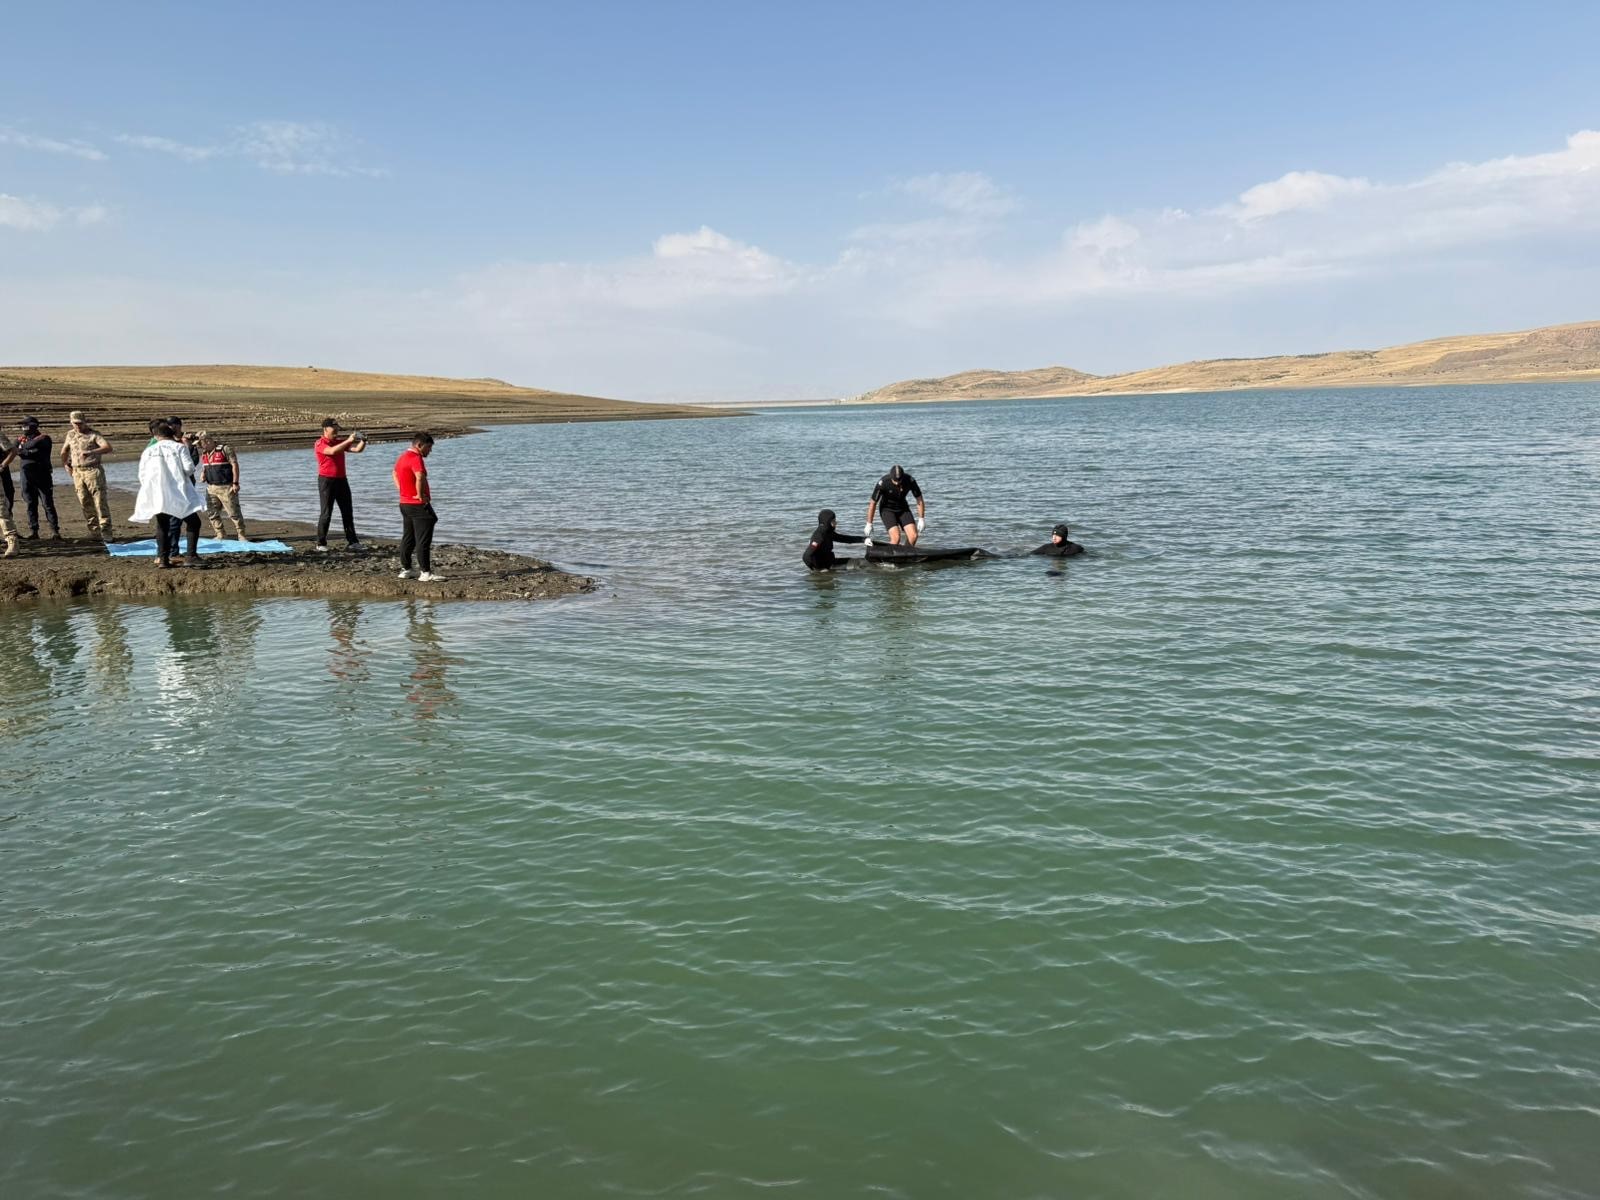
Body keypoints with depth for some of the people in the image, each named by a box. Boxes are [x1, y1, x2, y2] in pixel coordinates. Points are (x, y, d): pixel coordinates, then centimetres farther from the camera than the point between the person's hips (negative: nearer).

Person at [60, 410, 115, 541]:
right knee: (85, 503, 5)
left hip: (93, 471, -5)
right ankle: (94, 532, 11)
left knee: (100, 501, -10)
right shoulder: (70, 434, 14)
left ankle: (105, 531, -10)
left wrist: (91, 452, -32)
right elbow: (64, 450, 33)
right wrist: (65, 465, 27)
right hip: (77, 473, 6)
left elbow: (108, 447, -21)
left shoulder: (93, 434, -4)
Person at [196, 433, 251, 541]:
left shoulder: (225, 449, -10)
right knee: (212, 514, 7)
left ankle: (242, 535, 0)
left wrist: (235, 483, -16)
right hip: (211, 488, 7)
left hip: (226, 487, -7)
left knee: (234, 512, -6)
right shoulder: (204, 454, 13)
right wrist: (202, 475, 3)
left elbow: (235, 465, -12)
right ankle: (219, 535, 18)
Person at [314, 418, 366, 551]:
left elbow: (357, 449, 4)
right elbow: (332, 451, -27)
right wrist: (348, 441, -28)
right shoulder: (320, 444, -7)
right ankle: (321, 543, 4)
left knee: (347, 512, 7)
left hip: (341, 480, 6)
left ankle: (352, 541, 13)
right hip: (327, 481, -6)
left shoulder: (340, 442, 12)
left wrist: (363, 441, -15)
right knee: (326, 513, -4)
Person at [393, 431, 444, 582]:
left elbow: (395, 474, 32)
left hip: (405, 503, 10)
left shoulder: (402, 456, 14)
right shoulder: (415, 458, -17)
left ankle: (405, 569, 22)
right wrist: (421, 495, -23)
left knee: (408, 538, 16)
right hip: (418, 505, -10)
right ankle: (426, 573, -7)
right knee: (423, 540, -7)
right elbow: (420, 477, -35)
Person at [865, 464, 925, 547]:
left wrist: (921, 519, -8)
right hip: (887, 509, -3)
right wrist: (869, 524, -13)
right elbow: (873, 503, -19)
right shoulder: (883, 483, -28)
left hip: (902, 508, 3)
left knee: (913, 536, -13)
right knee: (896, 538, -22)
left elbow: (919, 500, -9)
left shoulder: (910, 481, -22)